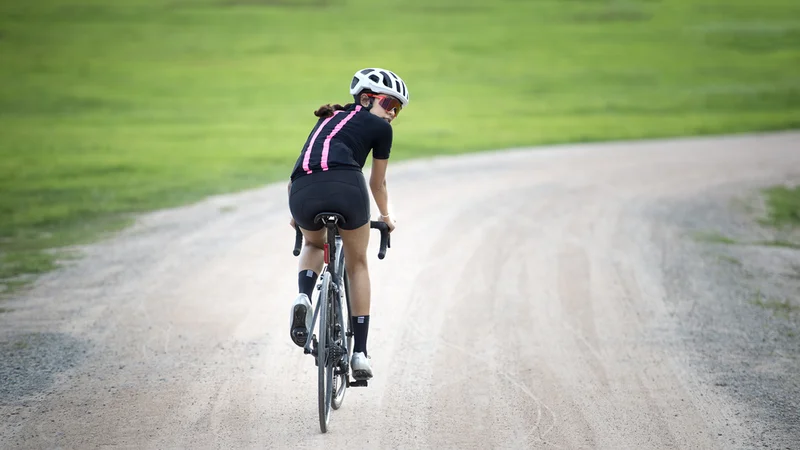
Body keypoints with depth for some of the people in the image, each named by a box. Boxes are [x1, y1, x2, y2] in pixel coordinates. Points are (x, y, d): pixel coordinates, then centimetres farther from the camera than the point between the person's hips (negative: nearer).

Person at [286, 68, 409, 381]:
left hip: (303, 193, 4)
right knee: (357, 265, 20)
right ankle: (360, 353, 17)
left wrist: (297, 212, 57)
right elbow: (378, 183, 31)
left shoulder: (328, 119, 35)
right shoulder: (379, 127, 21)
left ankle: (303, 298, 4)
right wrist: (386, 217, 50)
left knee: (313, 244, 35)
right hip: (345, 187, -4)